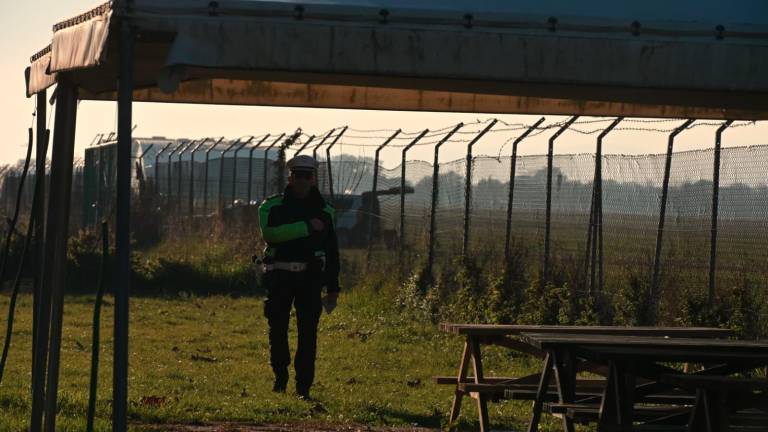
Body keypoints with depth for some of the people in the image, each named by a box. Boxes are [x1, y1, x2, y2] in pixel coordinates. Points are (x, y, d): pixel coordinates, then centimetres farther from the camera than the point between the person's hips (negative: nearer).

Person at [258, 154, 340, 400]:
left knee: (308, 333, -5)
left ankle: (303, 387, -2)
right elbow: (269, 233, -19)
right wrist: (306, 227, -21)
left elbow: (332, 252, 16)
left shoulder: (325, 211, 10)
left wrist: (333, 287, 13)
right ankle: (280, 377, 23)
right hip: (279, 277, -1)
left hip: (310, 278, 1)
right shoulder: (272, 206, 1)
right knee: (277, 329, 4)